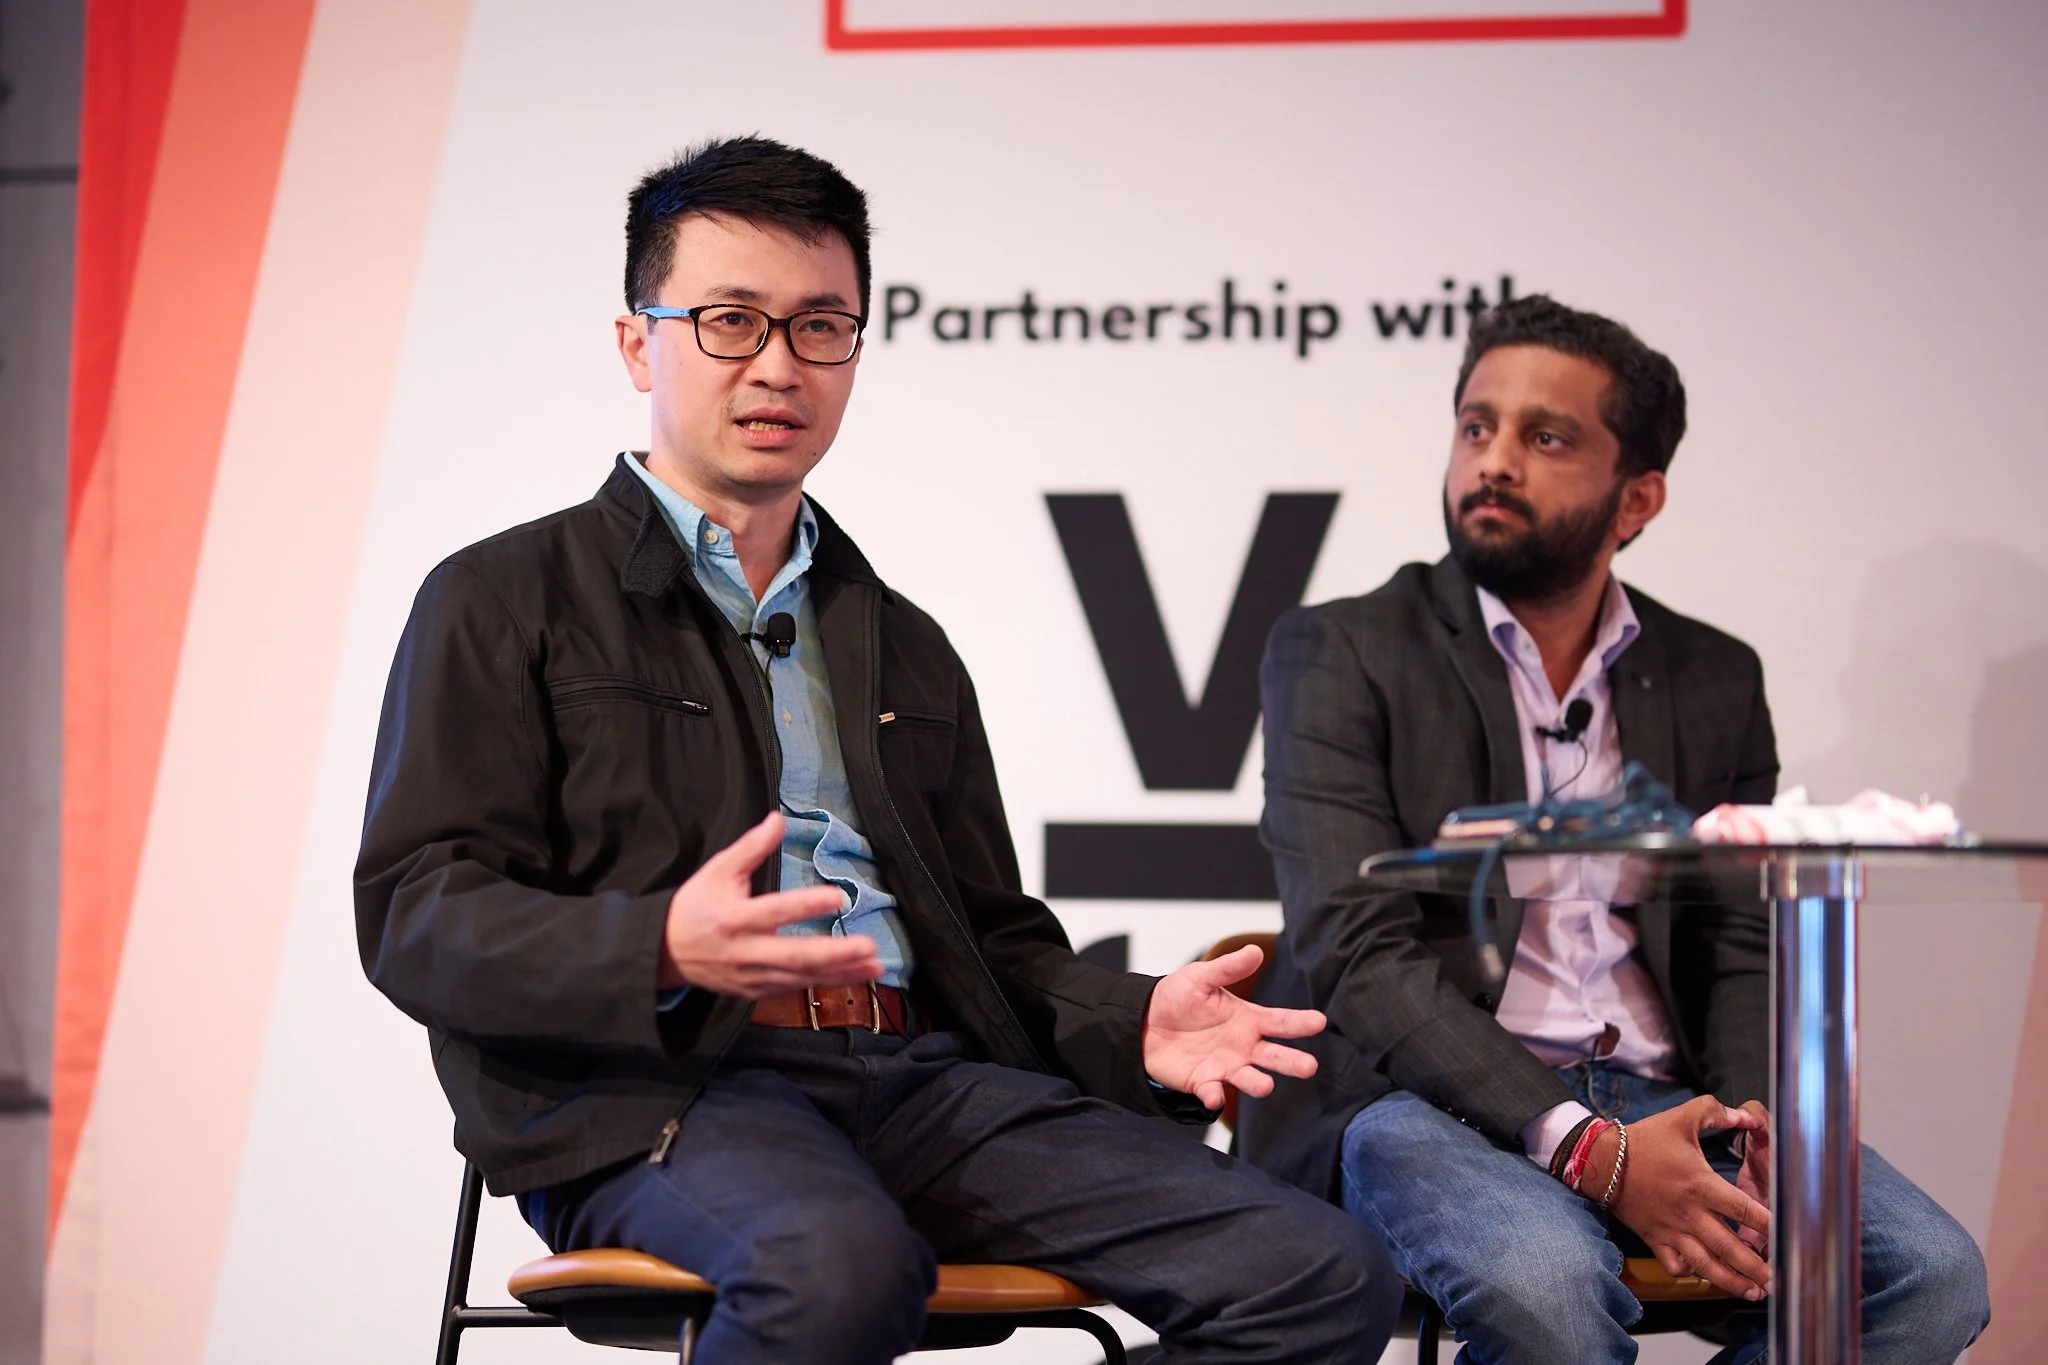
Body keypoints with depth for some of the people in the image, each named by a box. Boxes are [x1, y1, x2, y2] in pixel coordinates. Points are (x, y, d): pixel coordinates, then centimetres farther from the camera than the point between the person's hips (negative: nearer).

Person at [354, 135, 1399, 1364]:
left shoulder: (906, 649, 29)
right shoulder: (503, 604, 12)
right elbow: (417, 920, -1)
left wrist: (1130, 1024, 5)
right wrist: (664, 949, -21)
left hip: (923, 1077, 5)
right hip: (650, 1093, -5)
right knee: (837, 1264, -42)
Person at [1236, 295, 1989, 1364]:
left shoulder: (1714, 682, 15)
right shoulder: (1341, 654, 2)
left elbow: (1745, 949, 13)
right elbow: (1357, 954, -9)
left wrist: (1759, 1124, -12)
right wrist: (1587, 1149, -21)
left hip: (1655, 1102, 5)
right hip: (1421, 1101, -5)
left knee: (1933, 1273, -20)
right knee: (1544, 1279, -38)